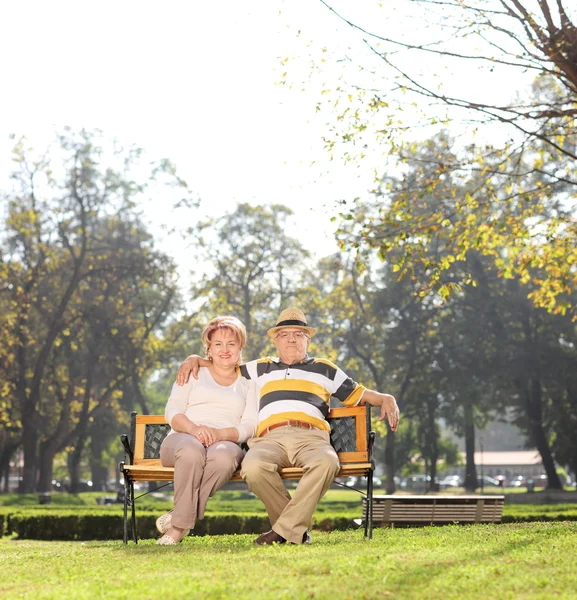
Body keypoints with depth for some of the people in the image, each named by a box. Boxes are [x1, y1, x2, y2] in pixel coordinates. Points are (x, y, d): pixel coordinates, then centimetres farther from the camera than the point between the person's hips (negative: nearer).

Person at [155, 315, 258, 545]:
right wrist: (193, 429, -16)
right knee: (192, 450, -40)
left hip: (226, 442, 1)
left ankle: (179, 521, -32)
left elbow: (249, 427, 7)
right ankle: (183, 521, -32)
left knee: (224, 455, -39)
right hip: (184, 438, 0)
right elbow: (172, 411, 7)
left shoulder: (248, 385, 21)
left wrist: (220, 434, -15)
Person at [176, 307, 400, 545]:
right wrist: (195, 359, 24)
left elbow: (359, 394, 31)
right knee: (253, 467, -37)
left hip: (311, 437, 0)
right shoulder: (260, 369, 34)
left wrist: (386, 398, 13)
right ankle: (298, 529, -20)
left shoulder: (324, 369, 31)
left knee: (326, 462, -40)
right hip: (269, 438, 1)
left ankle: (285, 530, -31)